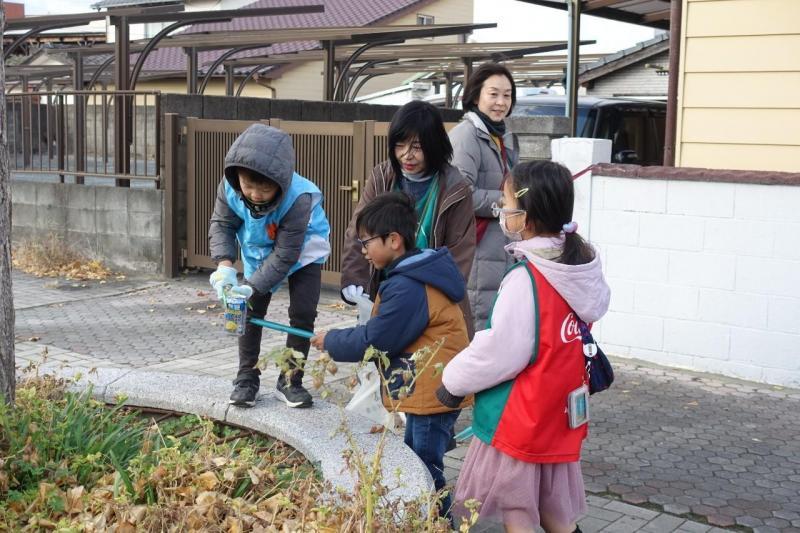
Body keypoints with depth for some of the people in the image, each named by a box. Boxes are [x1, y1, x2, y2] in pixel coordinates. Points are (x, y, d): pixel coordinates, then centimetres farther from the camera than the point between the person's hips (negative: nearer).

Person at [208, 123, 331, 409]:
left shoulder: (299, 198, -41)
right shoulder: (230, 188, -30)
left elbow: (285, 255, -35)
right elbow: (221, 225, -15)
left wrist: (252, 287, -38)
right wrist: (224, 264, -32)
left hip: (302, 252, -3)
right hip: (259, 252, 4)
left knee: (303, 313, -10)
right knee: (251, 310, 3)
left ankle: (290, 380, 5)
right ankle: (247, 376, 16)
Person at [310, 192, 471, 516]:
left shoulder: (407, 288, -23)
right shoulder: (417, 273, 10)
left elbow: (374, 341, -19)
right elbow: (386, 329, 16)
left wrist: (331, 342, -4)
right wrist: (340, 340, 8)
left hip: (433, 393, -11)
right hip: (431, 389, 11)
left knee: (425, 469, -1)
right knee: (415, 462, 21)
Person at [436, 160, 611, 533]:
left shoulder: (526, 279, -23)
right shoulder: (581, 268, 0)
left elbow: (499, 352, -22)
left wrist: (454, 380, -6)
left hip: (520, 419, -8)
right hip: (559, 416, 8)